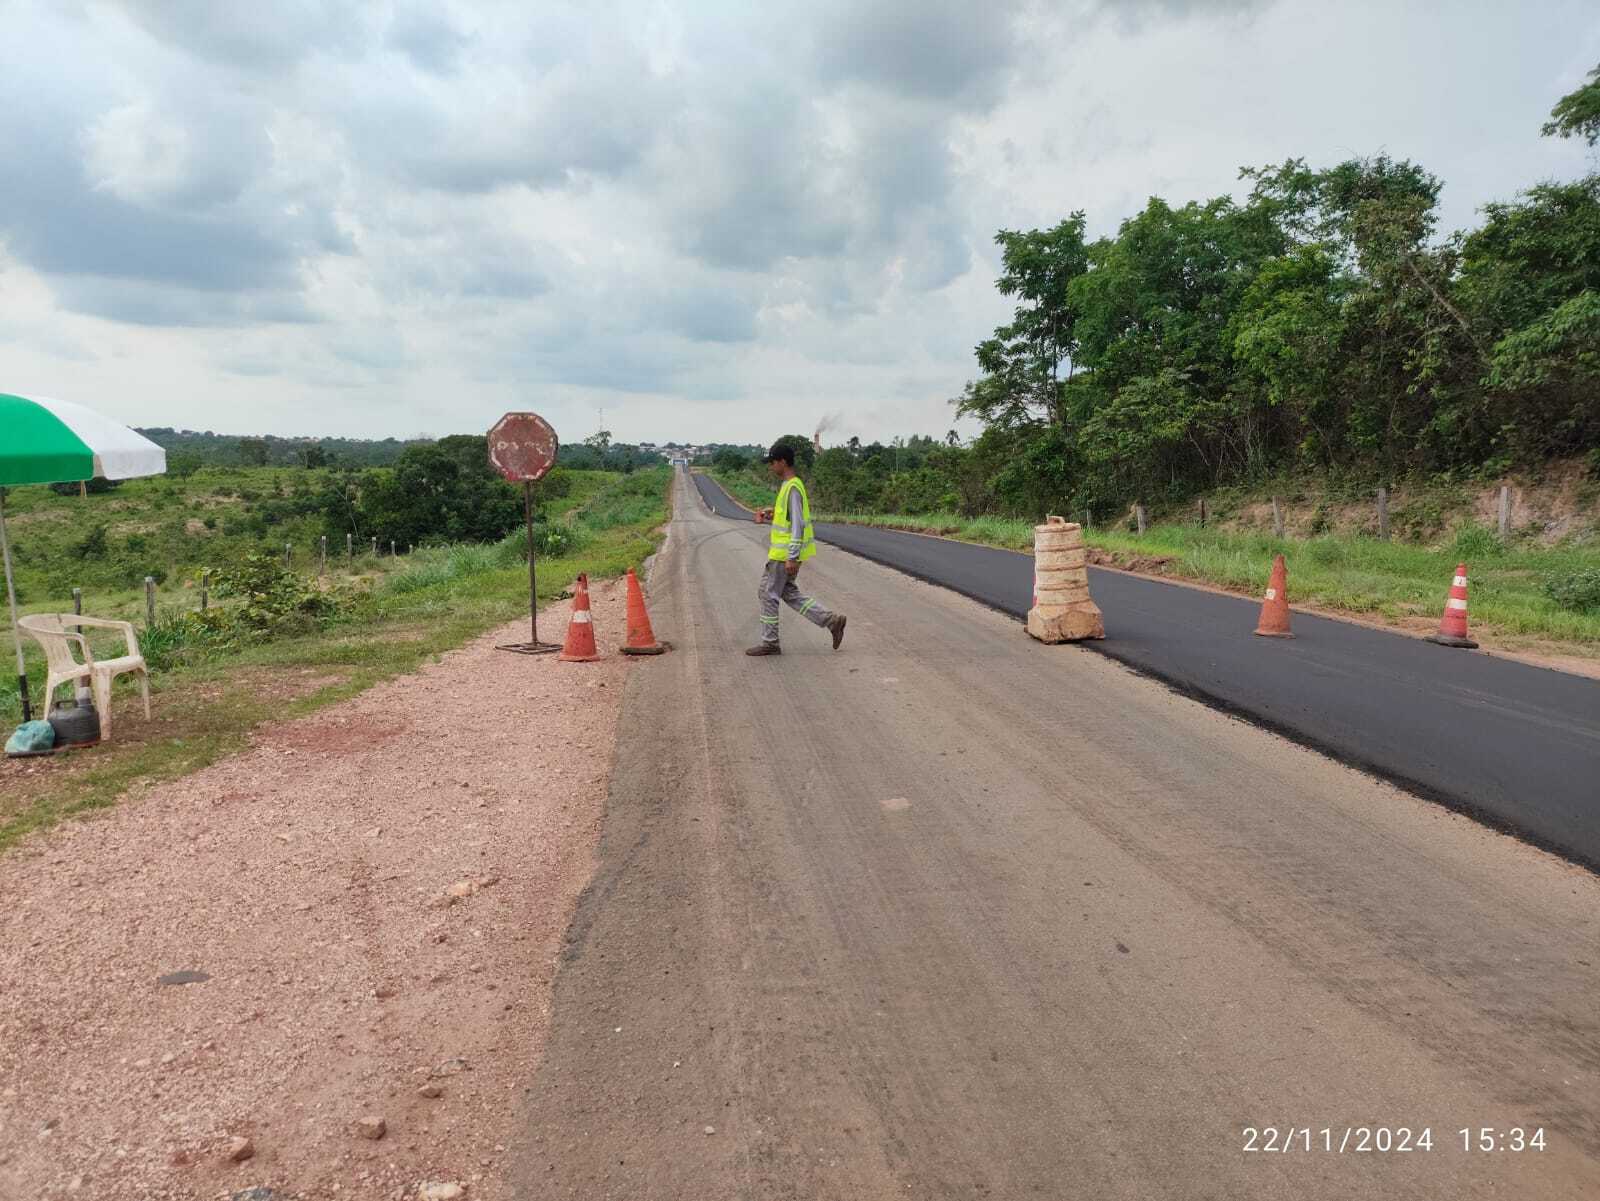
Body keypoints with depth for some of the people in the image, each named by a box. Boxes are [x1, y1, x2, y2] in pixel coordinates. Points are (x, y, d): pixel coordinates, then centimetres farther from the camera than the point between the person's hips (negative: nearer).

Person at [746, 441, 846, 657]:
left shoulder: (792, 488, -18)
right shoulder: (789, 485, 12)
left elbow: (797, 524, -23)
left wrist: (792, 558, -24)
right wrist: (769, 514, 10)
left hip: (785, 553, -10)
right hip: (787, 552, 10)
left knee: (768, 593, 0)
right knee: (789, 593, 16)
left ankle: (769, 642, 10)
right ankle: (831, 620, 12)